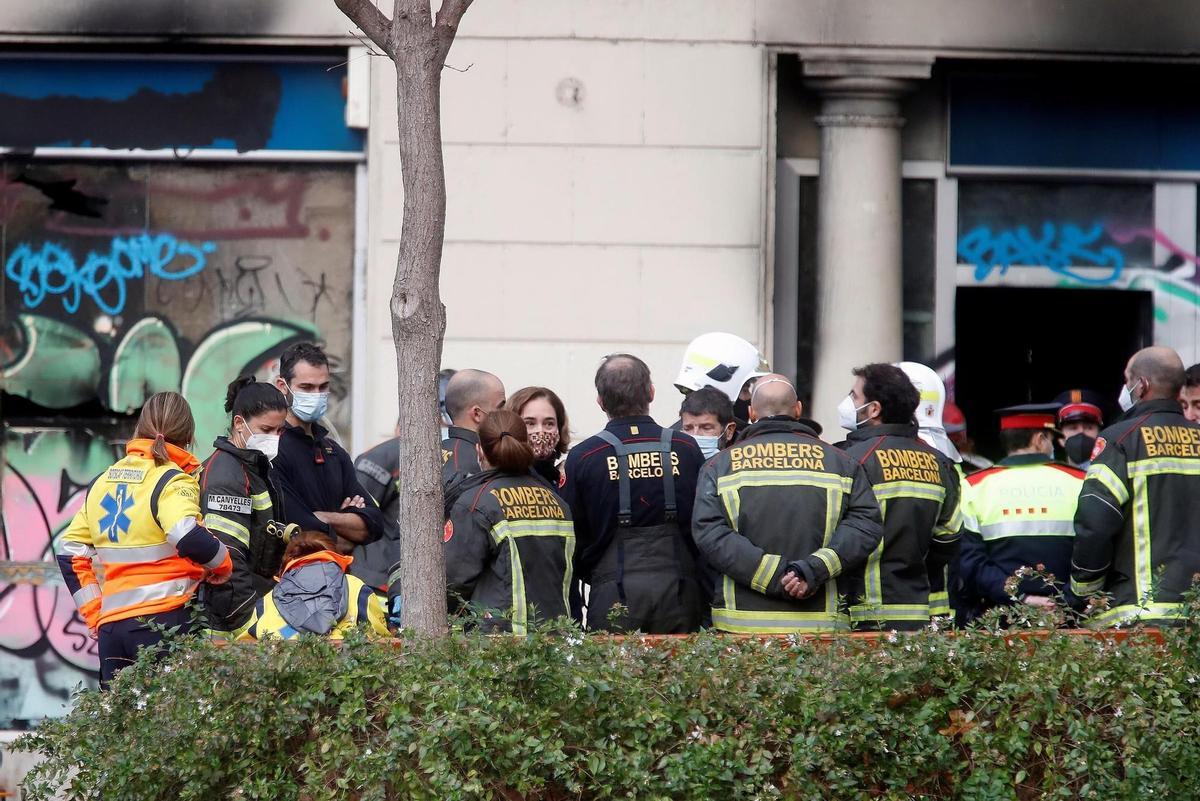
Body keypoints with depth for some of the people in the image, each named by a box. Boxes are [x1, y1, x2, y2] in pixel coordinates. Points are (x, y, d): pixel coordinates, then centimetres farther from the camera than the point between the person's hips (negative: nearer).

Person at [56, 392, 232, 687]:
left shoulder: (103, 481, 16)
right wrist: (222, 562, -4)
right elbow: (190, 537, -23)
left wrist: (94, 614, 19)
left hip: (110, 624, 6)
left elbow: (70, 552, 17)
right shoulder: (171, 481, -5)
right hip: (161, 621, -6)